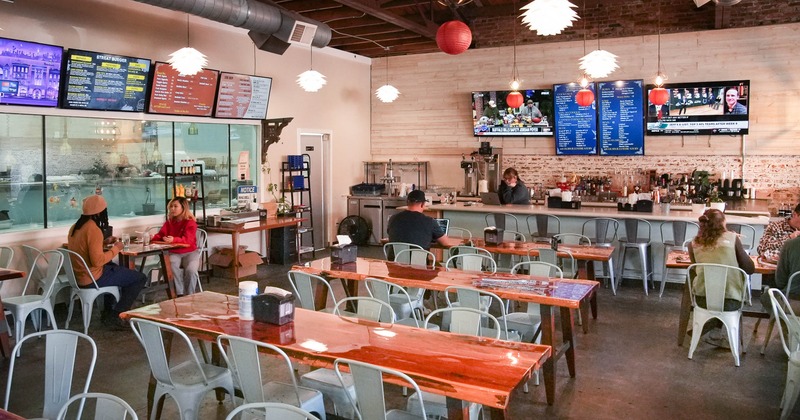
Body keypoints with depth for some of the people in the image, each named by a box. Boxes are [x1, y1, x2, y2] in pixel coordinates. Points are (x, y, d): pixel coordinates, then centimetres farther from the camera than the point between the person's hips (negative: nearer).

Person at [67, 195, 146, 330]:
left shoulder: (75, 227, 6)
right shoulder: (93, 229, -22)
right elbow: (98, 261, -28)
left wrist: (104, 243, 13)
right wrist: (115, 248, -15)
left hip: (79, 276, 10)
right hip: (93, 278, -10)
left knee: (115, 268, 36)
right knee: (140, 278, -4)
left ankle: (107, 311, 35)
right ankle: (114, 316, -1)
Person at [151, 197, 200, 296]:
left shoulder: (190, 222, -7)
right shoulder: (169, 222, 10)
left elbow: (188, 239, -21)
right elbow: (161, 235, 6)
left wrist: (174, 239, -40)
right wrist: (152, 237, -17)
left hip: (190, 252, -3)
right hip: (174, 253, 3)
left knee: (191, 270, -31)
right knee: (171, 268, -30)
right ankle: (180, 294, -22)